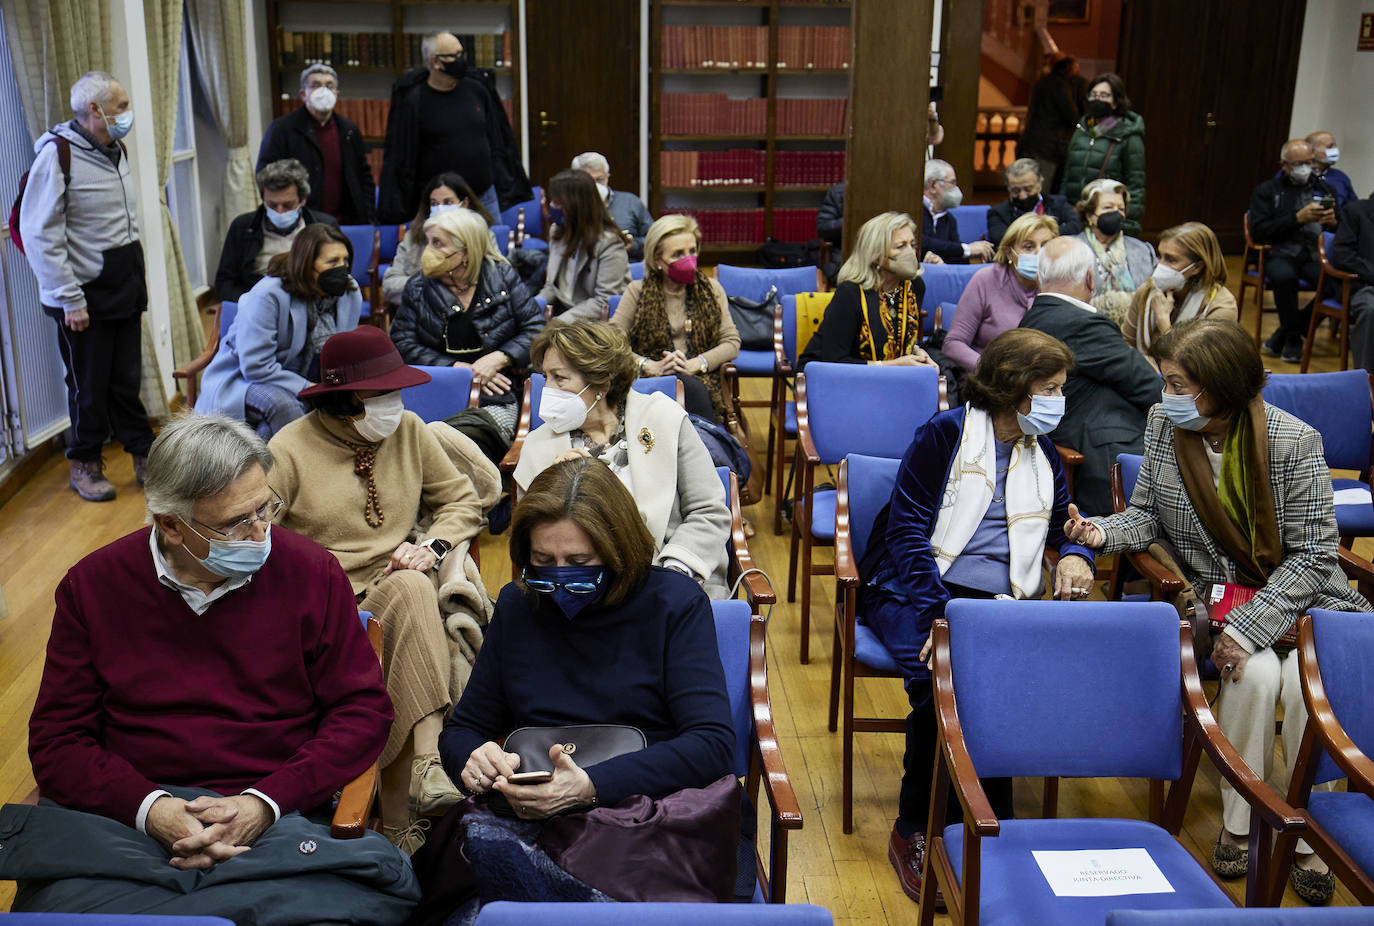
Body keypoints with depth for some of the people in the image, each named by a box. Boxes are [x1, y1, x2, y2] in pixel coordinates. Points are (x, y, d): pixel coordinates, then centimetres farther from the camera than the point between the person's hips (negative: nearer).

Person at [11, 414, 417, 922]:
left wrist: (266, 803, -11)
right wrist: (150, 809, -14)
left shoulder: (310, 570, 1)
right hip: (128, 819, 0)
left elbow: (363, 710, 3)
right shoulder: (92, 586, 4)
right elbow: (57, 740, 5)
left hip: (277, 818, 0)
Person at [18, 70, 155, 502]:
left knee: (127, 380, 12)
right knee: (89, 385, 5)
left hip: (125, 289, 6)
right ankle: (84, 464, 21)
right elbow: (40, 236, -16)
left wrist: (136, 279, 17)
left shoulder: (116, 150, 10)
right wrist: (69, 300, -17)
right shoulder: (56, 155, -15)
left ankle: (145, 456, 20)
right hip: (85, 297, -6)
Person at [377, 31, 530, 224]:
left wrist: (508, 188, 10)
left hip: (485, 196, 4)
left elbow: (497, 139, 13)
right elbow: (402, 157, -3)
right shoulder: (414, 100, -6)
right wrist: (398, 212, -6)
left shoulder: (477, 88, 5)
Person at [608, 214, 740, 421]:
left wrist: (694, 365, -10)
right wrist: (652, 366, -14)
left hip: (701, 379, 2)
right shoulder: (637, 292, 9)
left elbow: (732, 343, 6)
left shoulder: (711, 289, 14)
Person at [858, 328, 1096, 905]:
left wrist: (1075, 555, 8)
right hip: (915, 590, -4)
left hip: (997, 599, 4)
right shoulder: (946, 434, 2)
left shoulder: (1043, 456, 21)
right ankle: (914, 831, -15)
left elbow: (1064, 524, 34)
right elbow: (908, 530, -7)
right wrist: (939, 613, -20)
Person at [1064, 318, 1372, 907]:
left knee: (1303, 681, -27)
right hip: (1211, 591, 1)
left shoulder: (1294, 442, -17)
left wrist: (1249, 628, -23)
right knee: (1255, 673, -27)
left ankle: (1309, 836, -6)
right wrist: (1104, 533, -19)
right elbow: (1148, 514, 4)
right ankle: (1237, 823, -8)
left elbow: (1313, 555, -15)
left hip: (1295, 592, -1)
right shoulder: (1163, 424, -6)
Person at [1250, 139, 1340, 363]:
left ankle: (1284, 334, -9)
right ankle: (1294, 339, -13)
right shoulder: (1266, 191, 10)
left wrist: (1333, 222, -5)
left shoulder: (1325, 189, 20)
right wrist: (1298, 218, -13)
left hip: (1315, 255, 3)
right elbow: (1259, 232, -4)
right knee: (1284, 276, -38)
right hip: (1279, 254, -3)